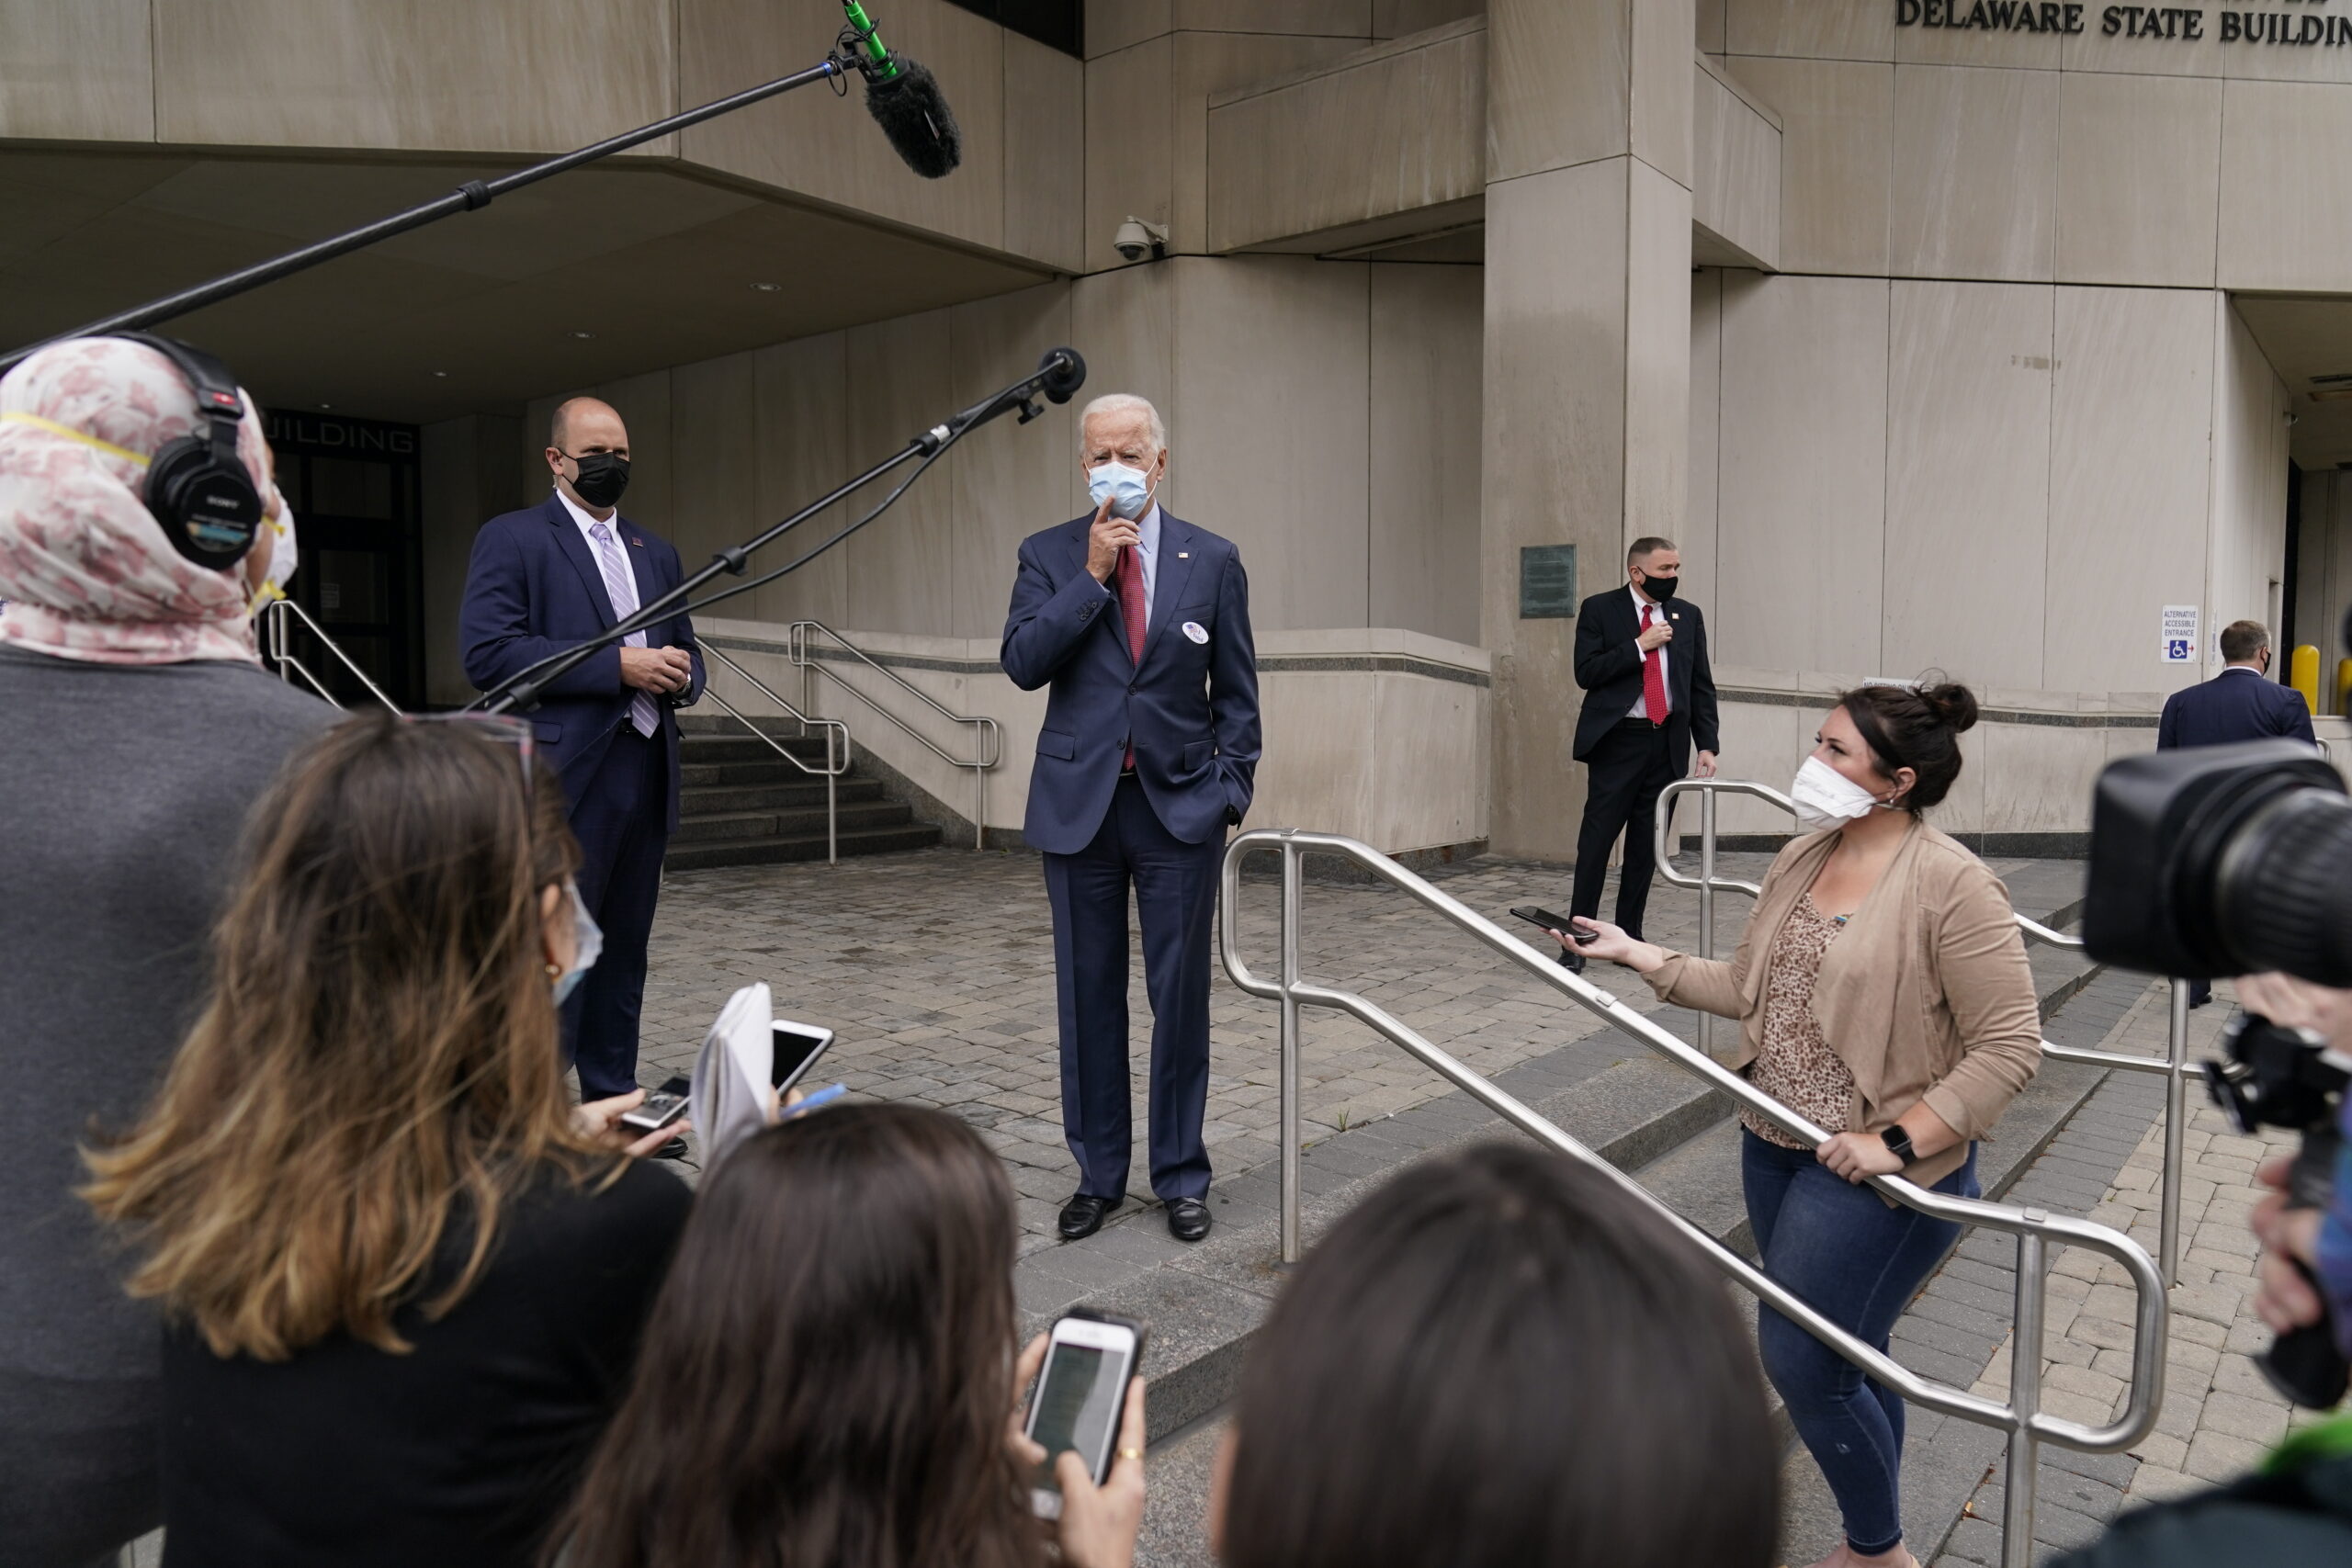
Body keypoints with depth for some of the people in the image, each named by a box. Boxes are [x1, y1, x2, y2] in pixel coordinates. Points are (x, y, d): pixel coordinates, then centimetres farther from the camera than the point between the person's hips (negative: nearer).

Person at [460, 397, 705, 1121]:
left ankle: (612, 1103, 21)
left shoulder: (655, 551, 20)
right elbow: (487, 651, -13)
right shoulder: (511, 539, -1)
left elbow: (686, 649, 23)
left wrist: (681, 676, -2)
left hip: (646, 777, 6)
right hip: (563, 779, -6)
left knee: (623, 953, 11)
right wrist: (617, 666, -18)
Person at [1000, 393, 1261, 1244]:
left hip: (1180, 804, 0)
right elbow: (1022, 662, -9)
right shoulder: (1049, 555, 3)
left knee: (1180, 997, 5)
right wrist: (1092, 574, -13)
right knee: (1089, 998, 9)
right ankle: (1097, 1174, 23)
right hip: (1078, 805, 1)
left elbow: (1236, 689, 6)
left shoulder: (1213, 559, 4)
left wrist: (1232, 788, 0)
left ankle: (1181, 1176, 20)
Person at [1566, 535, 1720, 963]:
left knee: (1646, 846, 8)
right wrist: (1640, 646, -14)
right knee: (1597, 840, -4)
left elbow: (1701, 685, 12)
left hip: (1668, 744, 4)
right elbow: (1586, 673, -9)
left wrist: (1708, 744, 4)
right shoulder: (1599, 610, 0)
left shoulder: (1688, 616, 11)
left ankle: (1629, 935, 17)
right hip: (1617, 740, -4)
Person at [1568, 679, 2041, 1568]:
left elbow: (2010, 1045, -18)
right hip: (1774, 1144, 7)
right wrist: (1644, 959, 2)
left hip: (1875, 1169, -7)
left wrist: (1900, 1141, -22)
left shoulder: (1952, 885, -18)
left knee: (1799, 1362, -1)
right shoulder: (1803, 858, 4)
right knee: (1847, 1359, 19)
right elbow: (1751, 991, 9)